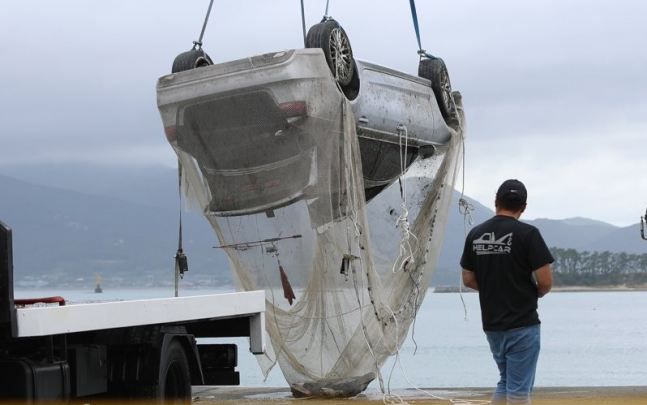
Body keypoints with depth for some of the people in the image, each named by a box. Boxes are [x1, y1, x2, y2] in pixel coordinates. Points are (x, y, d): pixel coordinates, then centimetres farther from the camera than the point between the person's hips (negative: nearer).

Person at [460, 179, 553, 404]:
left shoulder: (475, 235, 4)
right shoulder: (527, 233, -13)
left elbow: (468, 280, 10)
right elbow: (545, 281, -15)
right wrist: (533, 294, 6)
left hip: (491, 325, 6)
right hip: (522, 325, -6)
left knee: (506, 382, 21)